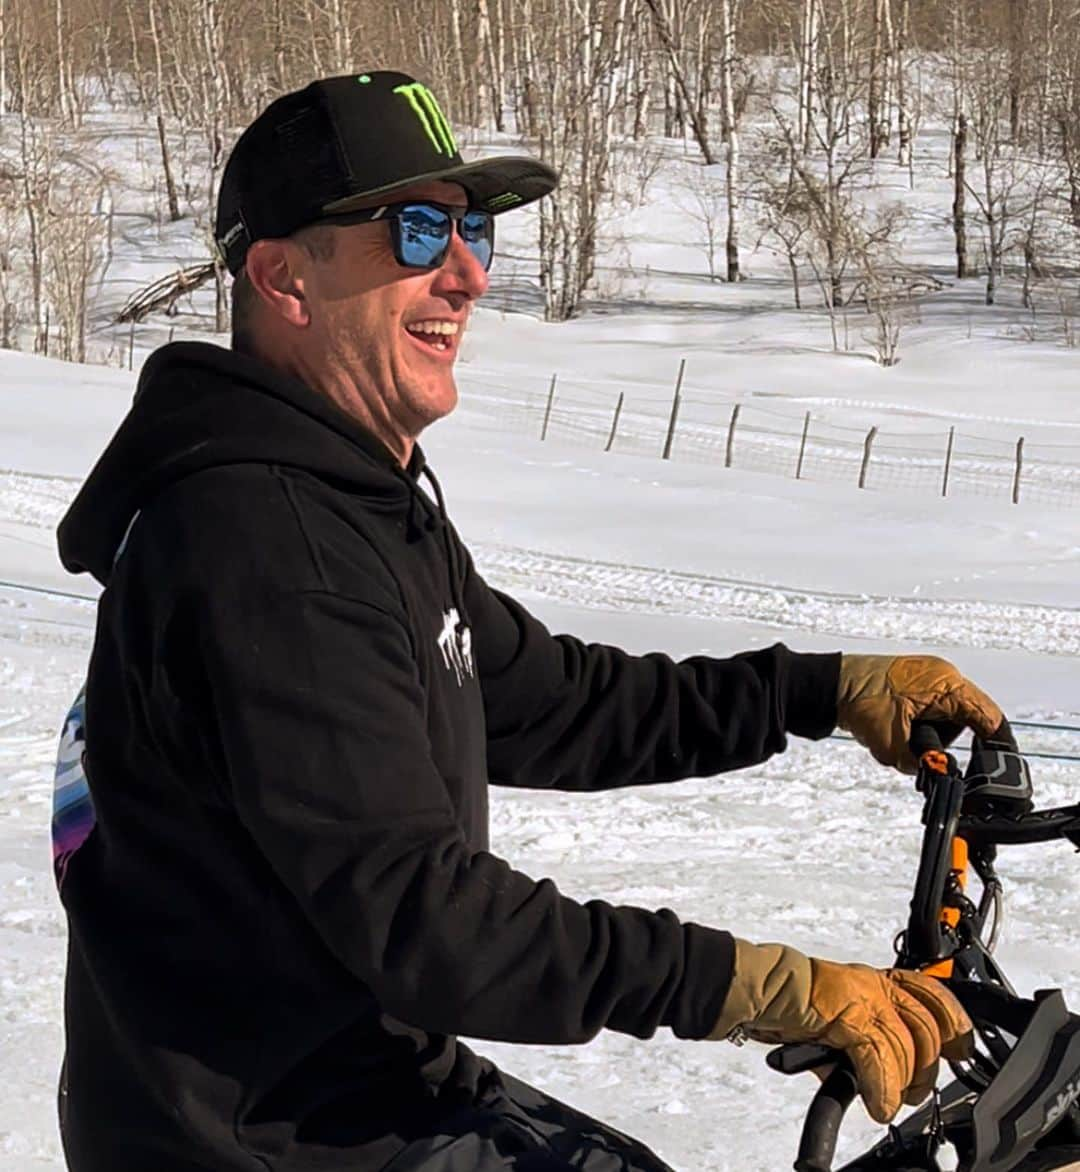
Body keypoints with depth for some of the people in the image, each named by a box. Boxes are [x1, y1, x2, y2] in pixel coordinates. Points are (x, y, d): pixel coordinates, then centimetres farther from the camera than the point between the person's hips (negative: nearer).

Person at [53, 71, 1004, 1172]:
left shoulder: (372, 506, 11)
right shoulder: (263, 544, -24)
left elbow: (549, 705, 13)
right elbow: (415, 910, -30)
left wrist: (832, 689, 7)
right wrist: (767, 989, -32)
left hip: (357, 1072, 10)